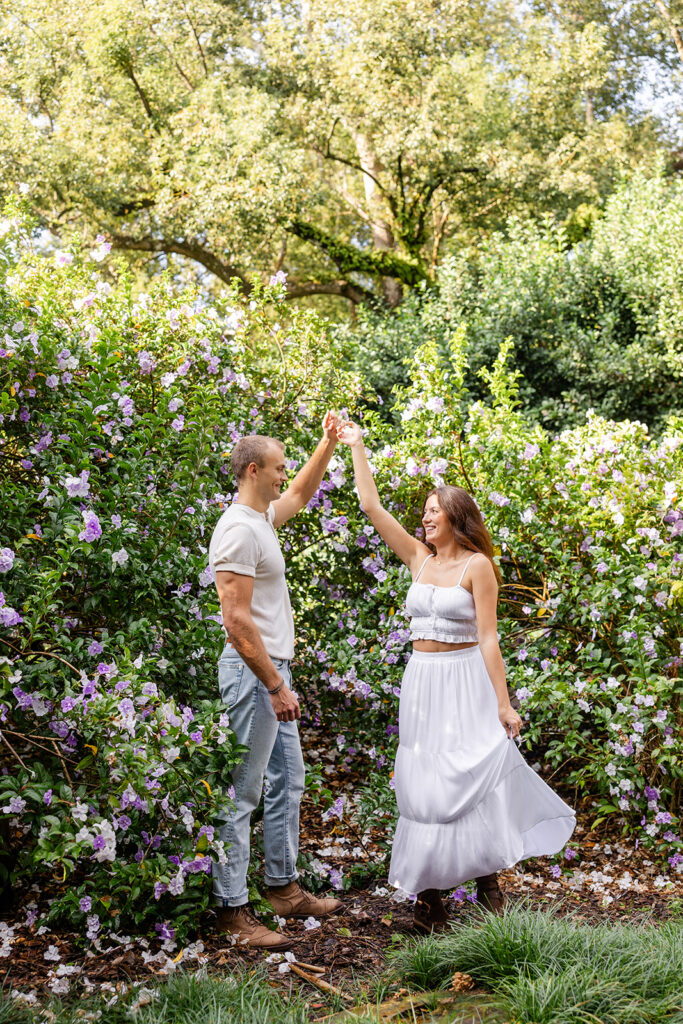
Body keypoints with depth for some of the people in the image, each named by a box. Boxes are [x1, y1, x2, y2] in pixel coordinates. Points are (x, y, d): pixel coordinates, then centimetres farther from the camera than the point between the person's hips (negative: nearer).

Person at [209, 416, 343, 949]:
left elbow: (302, 493, 35)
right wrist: (275, 686, -22)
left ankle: (284, 888, 28)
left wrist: (328, 444, 26)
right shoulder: (239, 530, -19)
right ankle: (232, 909, 2)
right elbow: (238, 621, -23)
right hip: (253, 673, -11)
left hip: (273, 670, 11)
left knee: (287, 779, 17)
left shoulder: (263, 517, 11)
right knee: (242, 793, -4)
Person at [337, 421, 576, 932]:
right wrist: (356, 447, 8)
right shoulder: (419, 558, 9)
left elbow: (487, 639, -9)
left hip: (466, 682, -5)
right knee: (424, 781, 4)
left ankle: (487, 876, 7)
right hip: (422, 681, 5)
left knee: (474, 776, -7)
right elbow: (372, 506, 8)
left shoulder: (477, 565, -6)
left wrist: (503, 703, -13)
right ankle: (428, 888, 10)